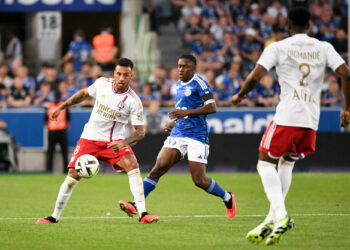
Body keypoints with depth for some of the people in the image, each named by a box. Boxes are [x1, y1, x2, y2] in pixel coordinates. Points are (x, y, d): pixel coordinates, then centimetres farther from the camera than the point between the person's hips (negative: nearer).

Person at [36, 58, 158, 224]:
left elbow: (140, 131, -15)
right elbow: (84, 93, 14)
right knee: (73, 175, -6)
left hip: (114, 141, -2)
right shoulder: (102, 83, -8)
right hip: (90, 138, 2)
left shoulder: (134, 101, -16)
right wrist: (62, 107, 14)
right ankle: (55, 216, 10)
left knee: (132, 165, -26)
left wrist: (124, 143, -33)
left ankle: (142, 214, -26)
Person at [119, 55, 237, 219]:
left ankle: (227, 198, 20)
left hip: (197, 136, -6)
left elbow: (212, 107, -18)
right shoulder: (179, 85, 17)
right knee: (158, 167, -11)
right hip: (177, 135, 6)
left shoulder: (199, 83, -7)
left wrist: (186, 112, -23)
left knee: (199, 181, -6)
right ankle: (135, 204, -16)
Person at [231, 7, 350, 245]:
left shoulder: (278, 47, 1)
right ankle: (273, 220, 14)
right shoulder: (324, 48, 10)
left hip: (287, 117, -4)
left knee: (266, 162, 7)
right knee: (287, 164, 21)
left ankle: (280, 215, -15)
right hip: (312, 119, 5)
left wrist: (240, 95, 12)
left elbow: (255, 77, -7)